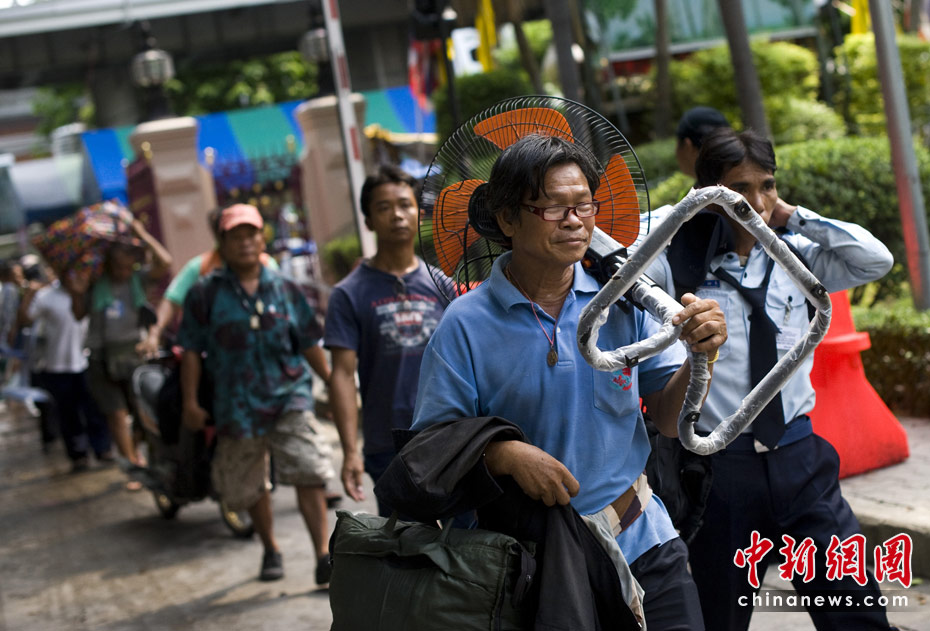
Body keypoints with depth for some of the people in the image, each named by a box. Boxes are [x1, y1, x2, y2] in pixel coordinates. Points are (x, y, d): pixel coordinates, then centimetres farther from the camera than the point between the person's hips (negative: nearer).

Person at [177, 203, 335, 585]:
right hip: (237, 405, 1)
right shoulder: (206, 294, 1)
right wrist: (190, 402, -1)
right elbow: (191, 350, 3)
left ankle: (324, 555, -13)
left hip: (289, 396, 0)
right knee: (249, 487, 12)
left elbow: (308, 344, 13)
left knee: (308, 473, -16)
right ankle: (270, 550, 34)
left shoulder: (285, 290, 6)